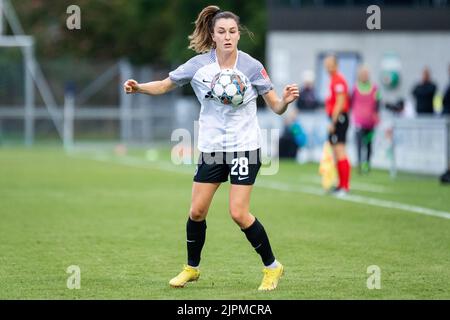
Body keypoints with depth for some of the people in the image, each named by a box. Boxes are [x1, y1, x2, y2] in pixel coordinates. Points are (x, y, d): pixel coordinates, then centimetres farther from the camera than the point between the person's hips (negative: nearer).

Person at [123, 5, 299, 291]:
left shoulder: (251, 66, -10)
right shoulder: (199, 65, -5)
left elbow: (276, 107, -7)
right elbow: (164, 85, 5)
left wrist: (286, 100, -29)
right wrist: (138, 88, -13)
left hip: (245, 148, -3)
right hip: (211, 148, 3)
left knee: (239, 213, -12)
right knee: (197, 212, 4)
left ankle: (272, 267, 5)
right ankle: (192, 268, 26)